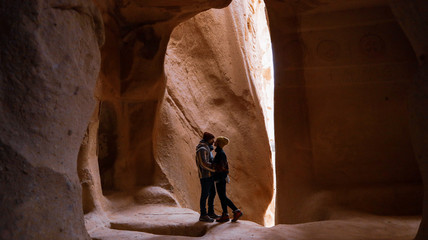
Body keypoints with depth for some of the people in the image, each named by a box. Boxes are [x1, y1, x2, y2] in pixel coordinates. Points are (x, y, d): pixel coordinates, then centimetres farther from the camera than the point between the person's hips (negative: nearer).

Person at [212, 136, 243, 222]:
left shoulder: (220, 153, -17)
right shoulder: (220, 152, 12)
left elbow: (220, 167, -24)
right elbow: (225, 166, 18)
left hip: (220, 178, -10)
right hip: (221, 177, 10)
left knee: (223, 197, -5)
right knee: (222, 197, 10)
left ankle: (237, 211, -1)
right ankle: (225, 215, 14)